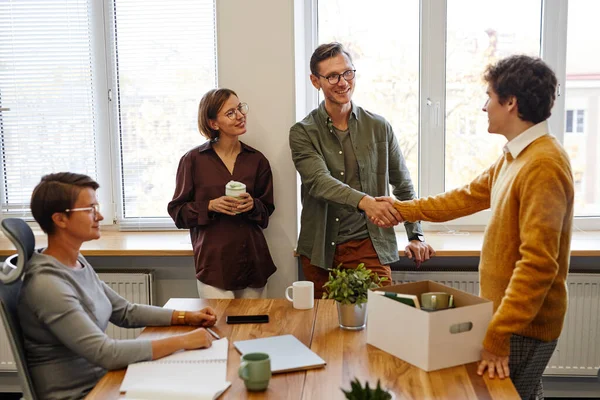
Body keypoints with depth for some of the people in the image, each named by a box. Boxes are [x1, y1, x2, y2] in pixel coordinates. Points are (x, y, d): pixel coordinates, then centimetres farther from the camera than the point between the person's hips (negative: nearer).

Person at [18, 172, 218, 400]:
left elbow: (125, 312, 13)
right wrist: (183, 341, -24)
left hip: (101, 379, 8)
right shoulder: (47, 283, -23)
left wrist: (186, 317, 2)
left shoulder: (78, 263, 4)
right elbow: (104, 353, -27)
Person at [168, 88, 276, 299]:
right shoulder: (193, 160, -1)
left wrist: (253, 205, -8)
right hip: (213, 263, -3)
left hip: (253, 261, 3)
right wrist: (210, 206, -14)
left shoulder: (257, 160, 7)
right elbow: (177, 211, 2)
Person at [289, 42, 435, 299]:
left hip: (370, 247, 1)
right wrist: (365, 201, -35)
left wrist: (415, 236, 11)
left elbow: (403, 185, 15)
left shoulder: (379, 128, 5)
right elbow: (320, 182, -18)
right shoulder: (303, 133, -2)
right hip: (321, 252, 0)